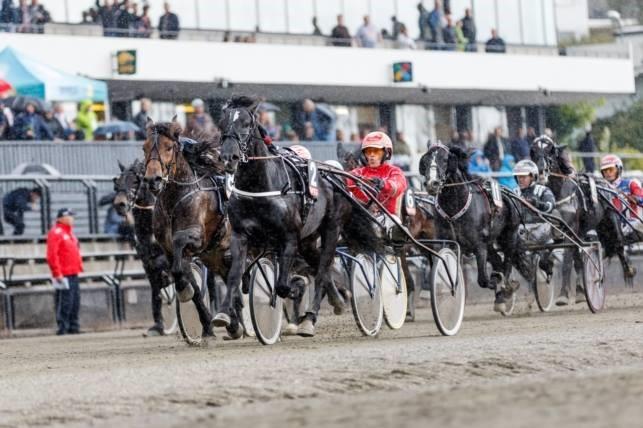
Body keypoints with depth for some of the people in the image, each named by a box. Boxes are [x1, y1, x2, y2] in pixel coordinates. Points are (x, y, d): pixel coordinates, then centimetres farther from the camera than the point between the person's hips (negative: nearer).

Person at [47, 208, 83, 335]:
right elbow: (52, 255, -17)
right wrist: (57, 273, -20)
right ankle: (62, 327, -7)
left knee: (75, 301, 10)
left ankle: (73, 326, 16)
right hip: (63, 275, -9)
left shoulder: (69, 232, 20)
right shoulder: (55, 233, -10)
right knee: (65, 301, -10)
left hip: (73, 274, 9)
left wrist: (79, 266, 20)